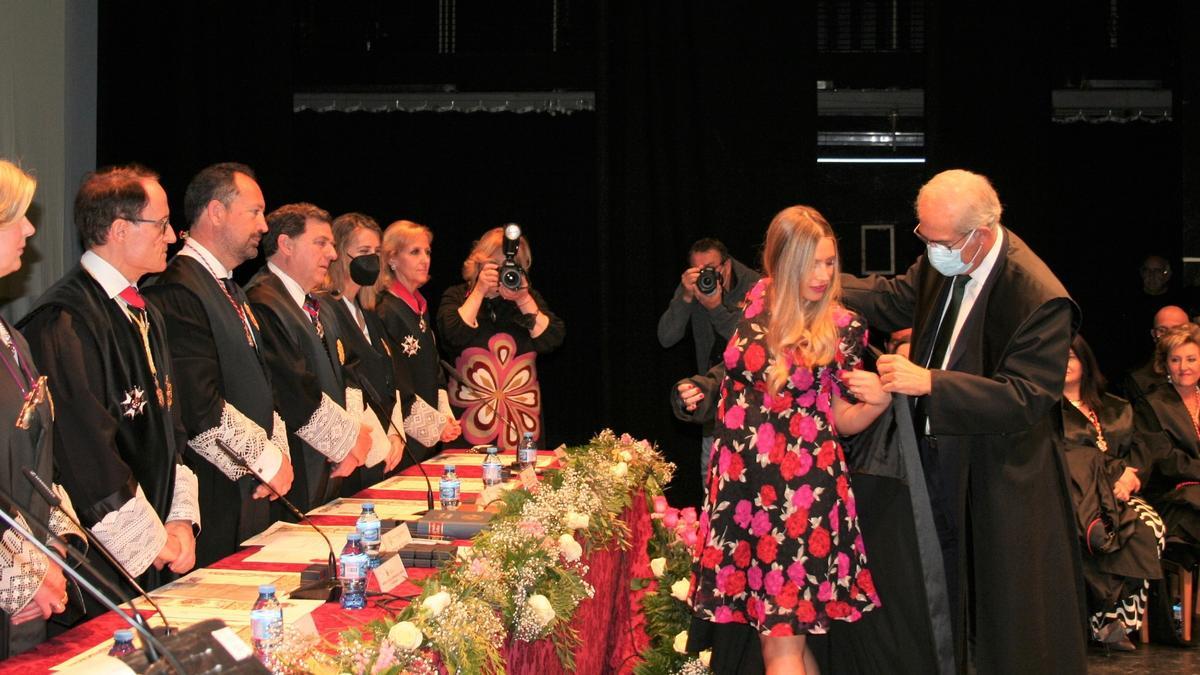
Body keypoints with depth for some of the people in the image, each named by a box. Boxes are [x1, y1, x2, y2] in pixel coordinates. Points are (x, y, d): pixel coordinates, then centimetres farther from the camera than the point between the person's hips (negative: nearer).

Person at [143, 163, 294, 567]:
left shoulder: (229, 290, 17)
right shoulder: (178, 292, -16)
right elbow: (201, 408, -22)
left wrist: (277, 450, 3)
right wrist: (269, 459, -12)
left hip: (251, 492, 9)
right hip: (214, 499, -9)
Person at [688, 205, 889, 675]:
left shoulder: (839, 328, -3)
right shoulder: (758, 303, 5)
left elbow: (842, 421, 1)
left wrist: (878, 401, -14)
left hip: (800, 493, -4)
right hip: (742, 486, 4)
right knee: (777, 631, 7)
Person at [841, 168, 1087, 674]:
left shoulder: (1040, 298, -25)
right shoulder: (942, 262, -2)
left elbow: (1025, 398, -27)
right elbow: (895, 299, 15)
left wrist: (929, 382, -33)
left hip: (999, 481, -7)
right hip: (936, 459, 7)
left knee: (1013, 631, 5)